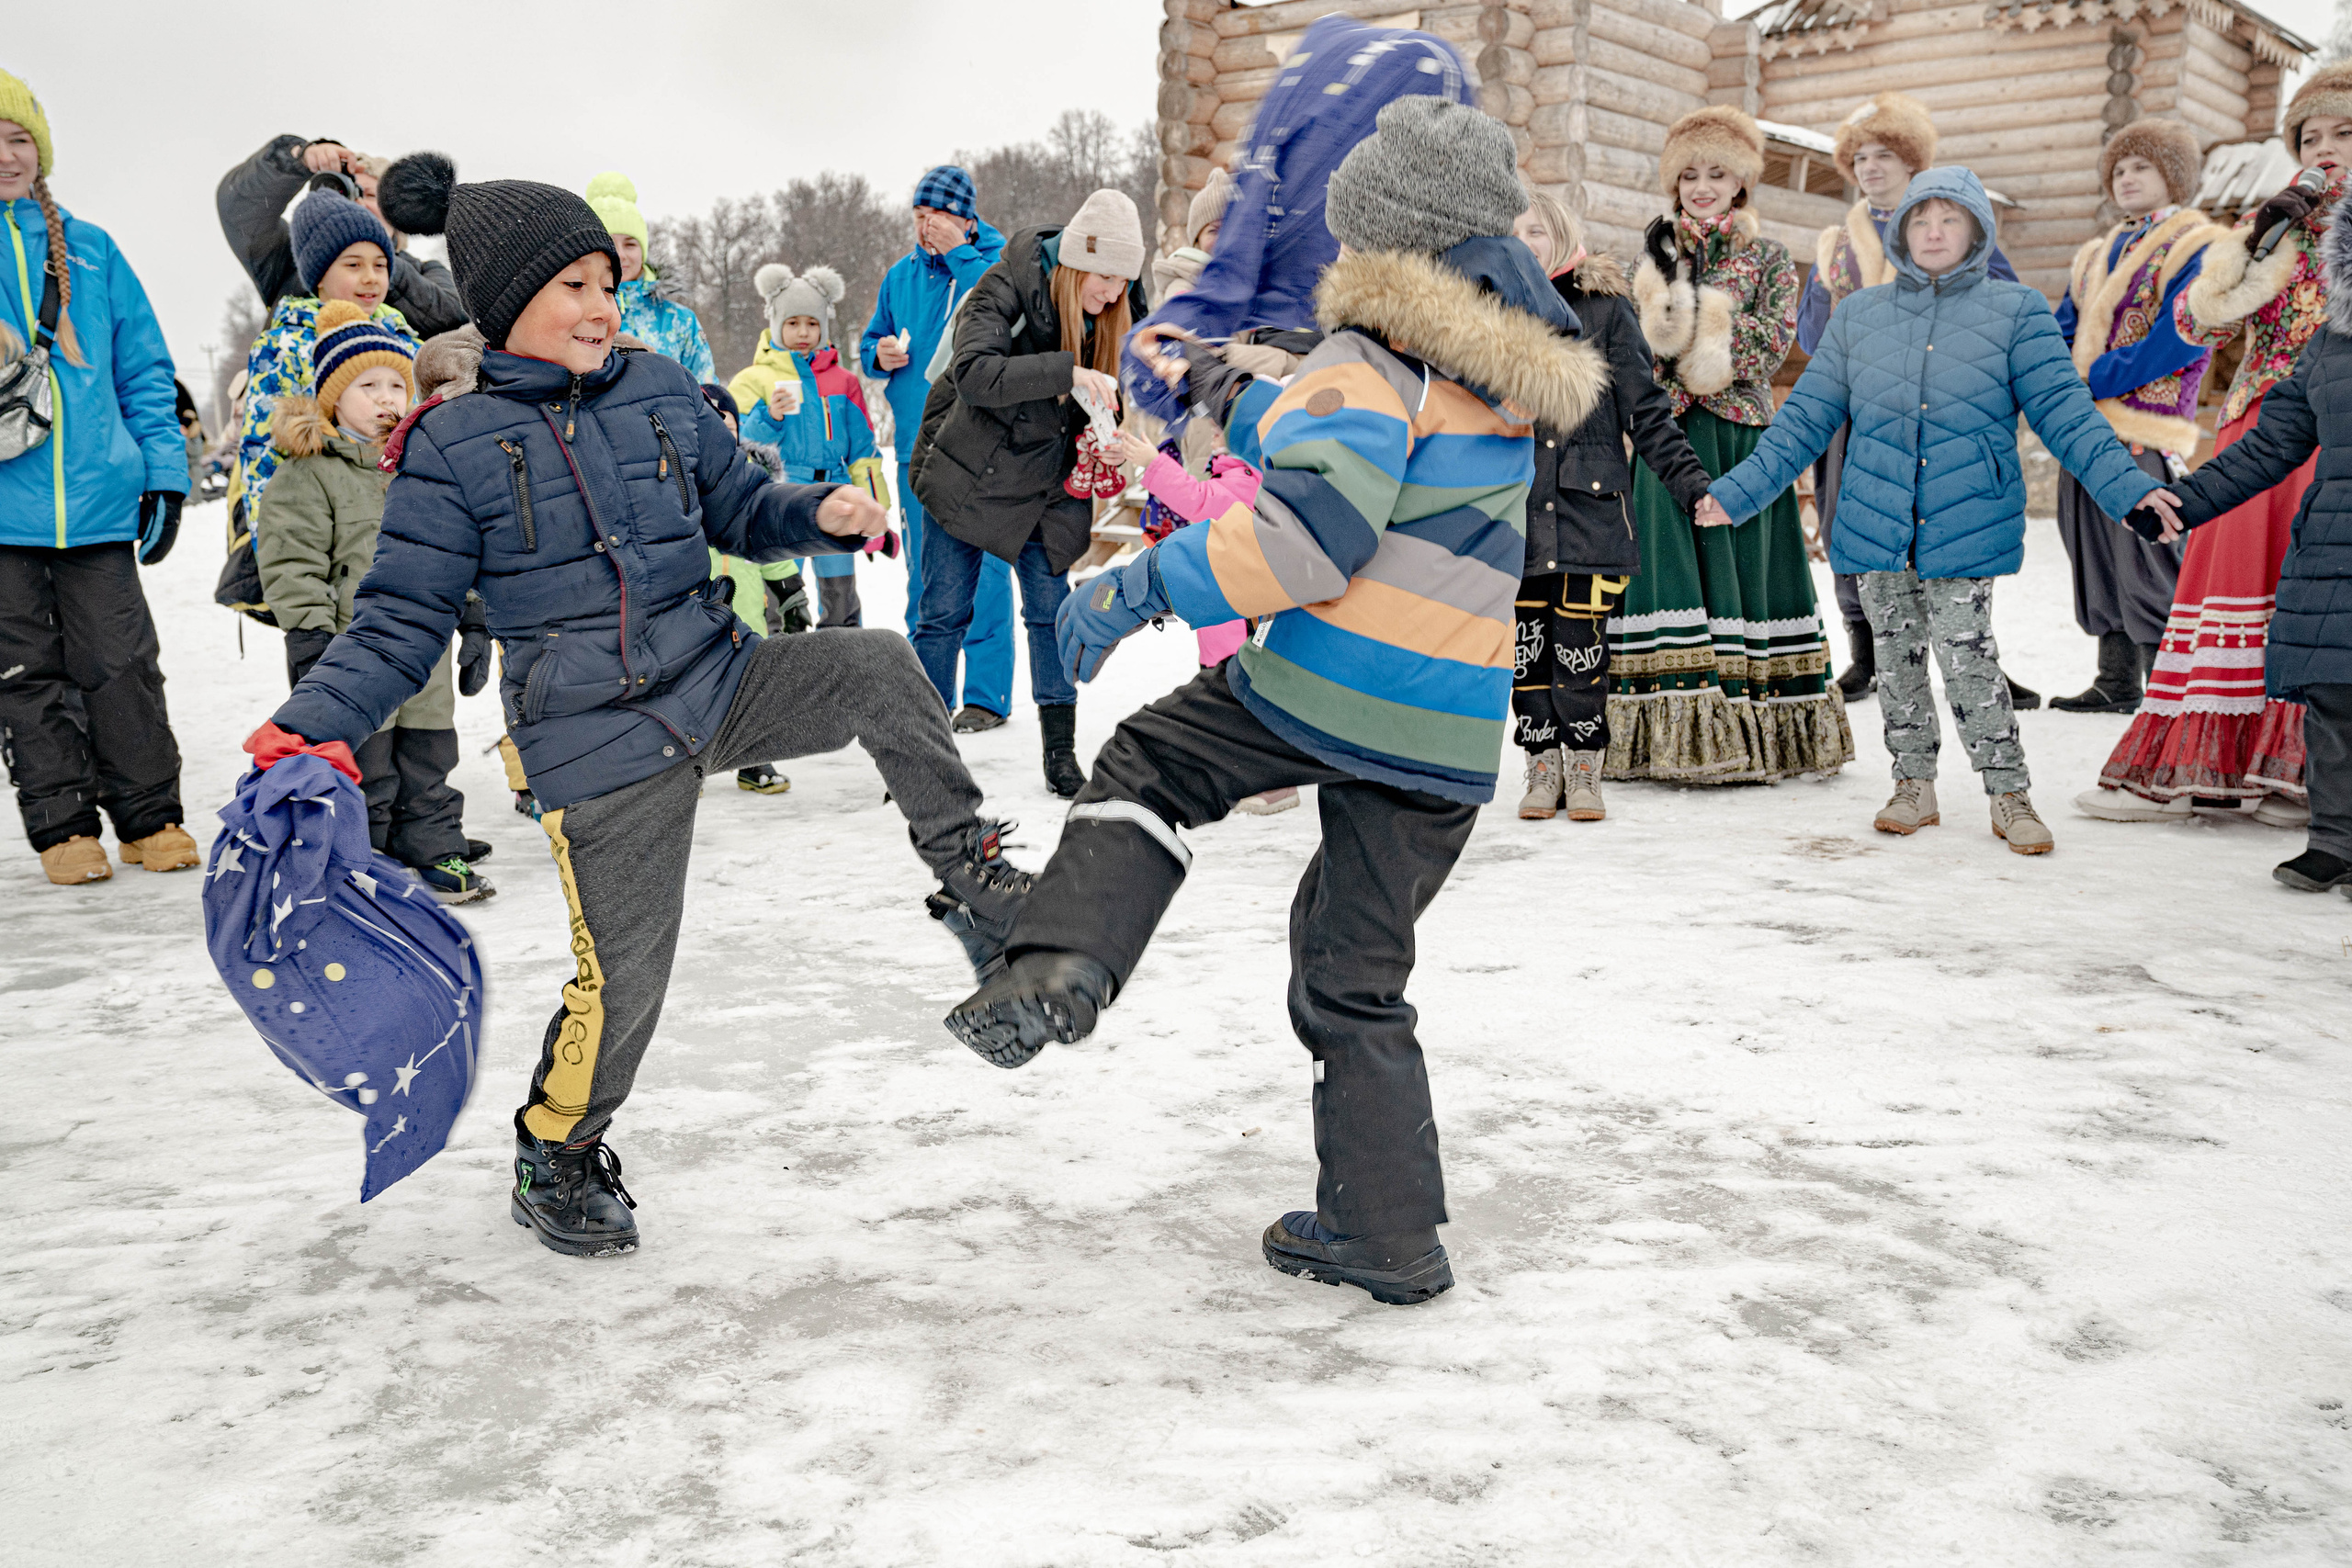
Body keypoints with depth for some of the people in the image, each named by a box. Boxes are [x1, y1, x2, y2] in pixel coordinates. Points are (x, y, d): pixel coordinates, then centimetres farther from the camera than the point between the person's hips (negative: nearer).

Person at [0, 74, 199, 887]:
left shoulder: (89, 250, 10)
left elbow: (144, 367, 13)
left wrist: (163, 471, 6)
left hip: (97, 503, 1)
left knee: (121, 665, 2)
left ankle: (151, 818, 12)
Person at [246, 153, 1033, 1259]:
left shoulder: (659, 392, 6)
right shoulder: (452, 449, -5)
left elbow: (737, 506, 18)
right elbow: (402, 617, -4)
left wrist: (820, 513, -4)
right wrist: (311, 729, -18)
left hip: (721, 680, 4)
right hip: (600, 742, -4)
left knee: (880, 667, -21)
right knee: (622, 975, 0)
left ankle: (974, 880, -8)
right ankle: (555, 1160, 26)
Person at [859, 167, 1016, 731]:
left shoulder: (997, 261, -1)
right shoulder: (901, 275, 15)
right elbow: (871, 340, 24)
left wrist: (957, 251, -17)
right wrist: (879, 353, 1)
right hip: (917, 445, 5)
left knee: (981, 568, -6)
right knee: (924, 571, 10)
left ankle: (986, 695, 1)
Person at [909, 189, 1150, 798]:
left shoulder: (1113, 310, -4)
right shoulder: (1005, 288, -21)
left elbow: (1111, 397, 7)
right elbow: (974, 373, -36)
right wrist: (1067, 373, -44)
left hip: (1044, 485, 4)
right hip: (968, 473, -4)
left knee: (1051, 610, 3)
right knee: (944, 612, 0)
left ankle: (1061, 753, 12)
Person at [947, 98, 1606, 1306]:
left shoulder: (1375, 354, -8)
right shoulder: (1507, 365, 17)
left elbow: (1308, 533, -21)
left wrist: (1140, 589, -12)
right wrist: (1234, 403, 37)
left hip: (1323, 692, -7)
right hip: (1452, 740, 7)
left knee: (1149, 761, 17)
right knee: (1357, 979, 17)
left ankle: (1062, 967, -2)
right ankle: (1388, 1234, 20)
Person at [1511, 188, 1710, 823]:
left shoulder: (1605, 310, 3)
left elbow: (1647, 412, 2)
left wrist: (1691, 483, -7)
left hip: (1589, 509, -2)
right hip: (1515, 513, 2)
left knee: (1580, 645, -2)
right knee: (1526, 647, 2)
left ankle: (1583, 768, 13)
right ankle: (1543, 766, 16)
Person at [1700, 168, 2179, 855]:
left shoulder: (2016, 311, 2)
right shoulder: (1858, 315, 10)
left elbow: (2064, 411, -2)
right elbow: (1807, 417, 10)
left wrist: (2129, 486, -14)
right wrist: (1738, 492, 4)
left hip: (1967, 519, -3)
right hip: (1875, 521, 3)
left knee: (1967, 652, -9)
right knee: (1897, 655, 10)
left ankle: (2009, 793, 7)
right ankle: (1914, 785, 25)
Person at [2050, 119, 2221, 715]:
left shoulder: (2196, 245, 0)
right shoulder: (2097, 254, 23)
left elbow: (2184, 337, -12)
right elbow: (2063, 328, 19)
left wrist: (2102, 378, -17)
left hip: (2148, 425, -7)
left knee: (2145, 558, -11)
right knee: (2097, 555, 8)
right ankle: (2116, 682, 16)